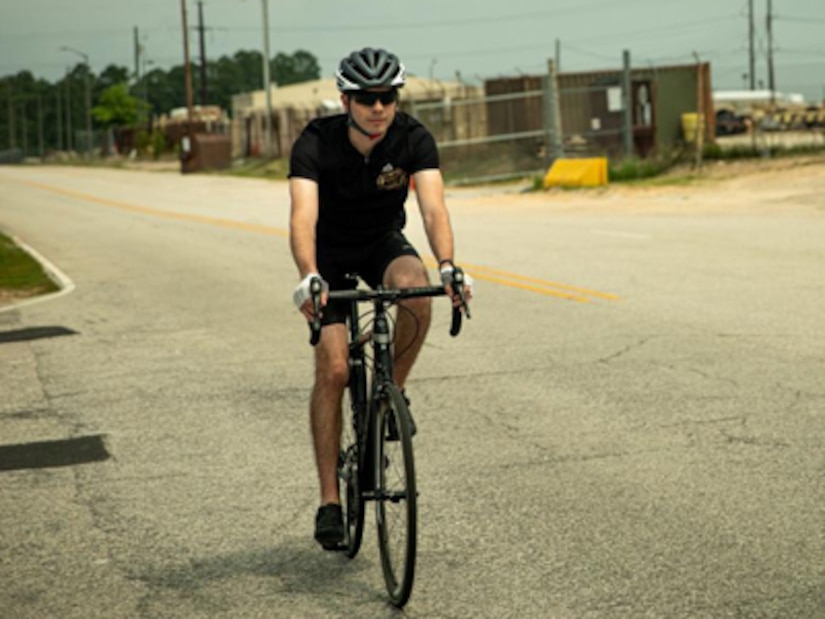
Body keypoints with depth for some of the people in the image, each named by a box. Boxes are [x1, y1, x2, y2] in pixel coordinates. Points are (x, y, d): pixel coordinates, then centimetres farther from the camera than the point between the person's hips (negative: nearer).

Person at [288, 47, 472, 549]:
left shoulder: (414, 139, -22)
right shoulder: (316, 144, -28)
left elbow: (434, 207, -35)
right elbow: (303, 216, -41)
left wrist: (448, 266, -53)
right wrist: (309, 278, -59)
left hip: (383, 244, 2)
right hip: (330, 254, -1)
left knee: (414, 285, -34)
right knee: (333, 369, -13)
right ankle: (330, 499, -5)